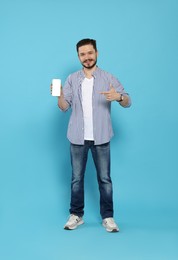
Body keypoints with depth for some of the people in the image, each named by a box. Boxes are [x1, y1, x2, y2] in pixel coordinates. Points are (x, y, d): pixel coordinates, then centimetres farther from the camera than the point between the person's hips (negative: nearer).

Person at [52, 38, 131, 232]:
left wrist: (118, 96, -27)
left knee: (104, 178, 4)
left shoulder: (108, 78, 1)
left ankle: (108, 217, 14)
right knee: (76, 178, 8)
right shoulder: (72, 79, 6)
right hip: (78, 137, 2)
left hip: (100, 138, -1)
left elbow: (127, 102, -4)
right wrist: (59, 95, -21)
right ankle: (76, 215, 20)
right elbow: (64, 107, 1)